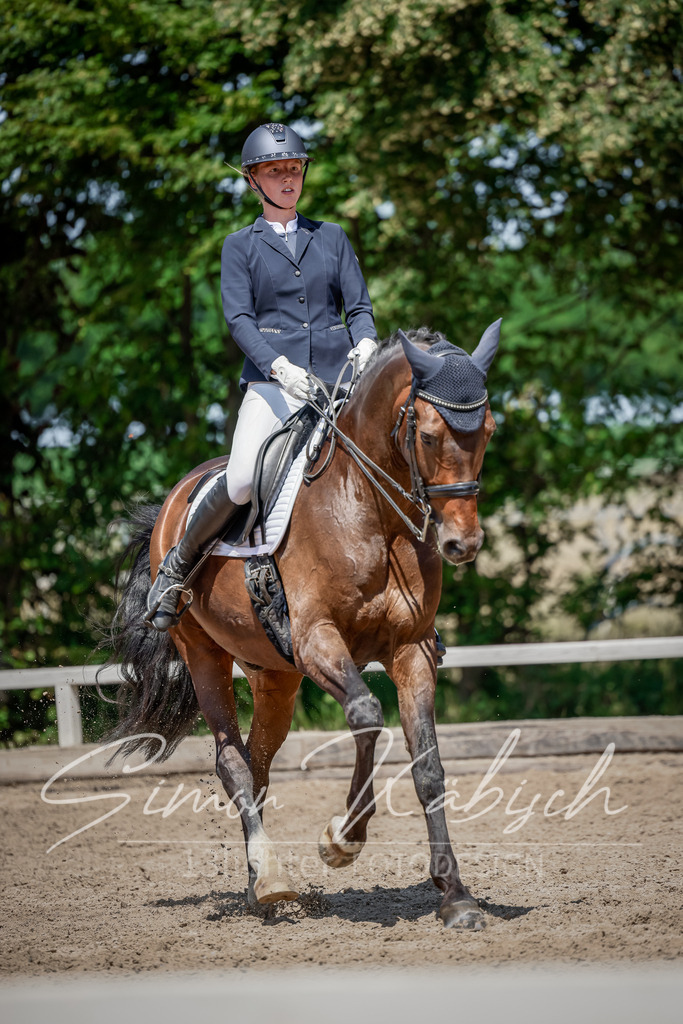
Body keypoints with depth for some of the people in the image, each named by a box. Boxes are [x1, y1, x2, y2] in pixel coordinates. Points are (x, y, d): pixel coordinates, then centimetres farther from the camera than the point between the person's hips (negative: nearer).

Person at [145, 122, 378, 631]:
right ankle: (178, 565, 1)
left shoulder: (332, 237, 16)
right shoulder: (240, 246, 10)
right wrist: (278, 366, -21)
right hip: (271, 383, -2)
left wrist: (365, 345, -14)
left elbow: (359, 306, 10)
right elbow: (239, 318, -3)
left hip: (337, 380, 2)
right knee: (241, 482, -23)